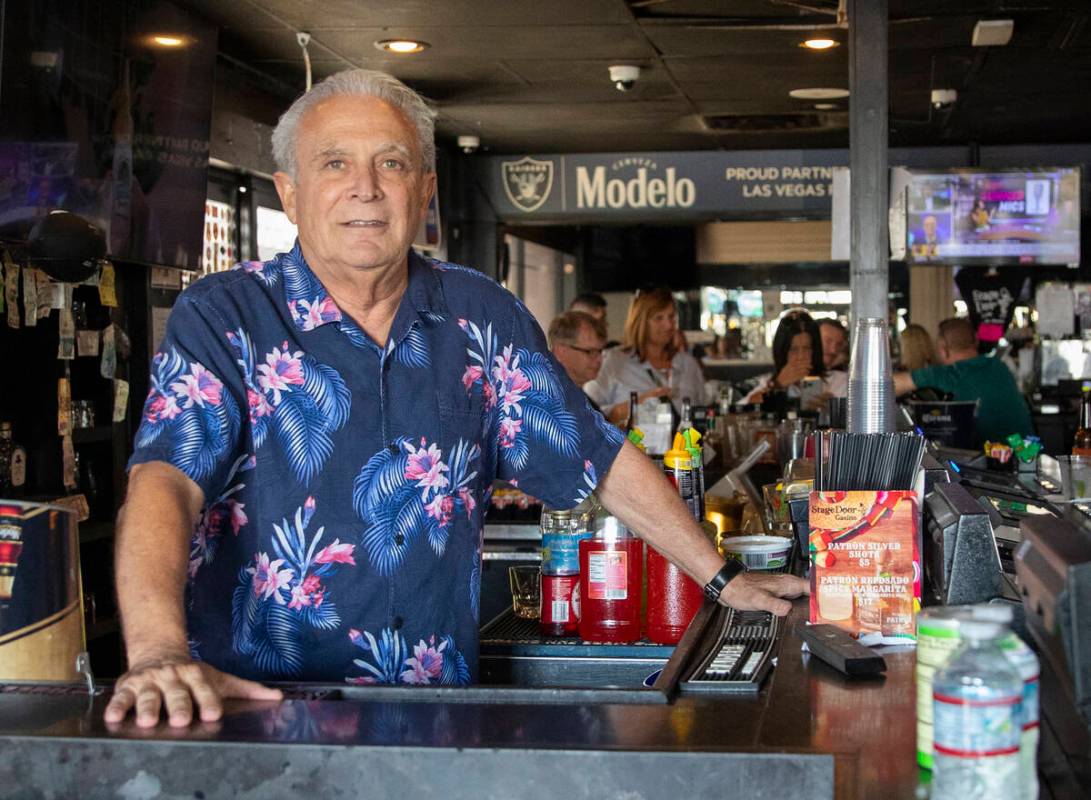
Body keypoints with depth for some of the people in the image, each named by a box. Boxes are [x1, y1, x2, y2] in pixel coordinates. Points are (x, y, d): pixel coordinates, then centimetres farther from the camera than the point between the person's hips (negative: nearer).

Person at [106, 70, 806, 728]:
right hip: (256, 711, -3)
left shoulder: (482, 318, 7)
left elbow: (602, 460, 16)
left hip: (436, 714, 3)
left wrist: (723, 578, 15)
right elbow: (165, 480, -18)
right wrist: (160, 652, -35)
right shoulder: (222, 318, -3)